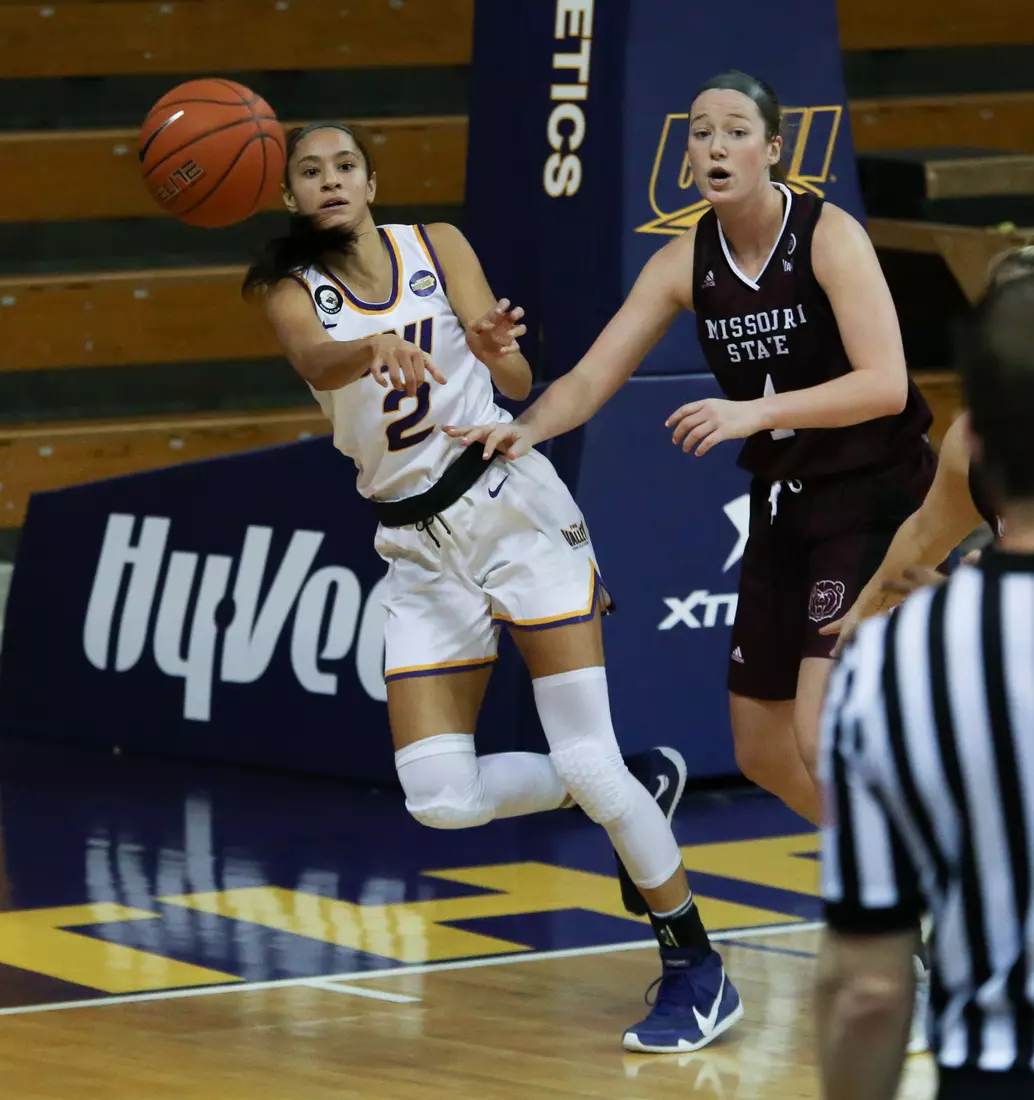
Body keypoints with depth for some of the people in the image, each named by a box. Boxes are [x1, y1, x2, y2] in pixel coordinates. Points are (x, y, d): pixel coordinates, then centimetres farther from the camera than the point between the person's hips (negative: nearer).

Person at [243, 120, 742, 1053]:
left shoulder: (436, 247, 2)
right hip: (420, 548, 3)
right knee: (440, 801, -7)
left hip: (513, 509, -3)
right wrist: (377, 347, -44)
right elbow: (315, 359, -21)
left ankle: (698, 970, 0)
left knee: (587, 761, -13)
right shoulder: (293, 294, 3)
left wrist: (496, 351, -28)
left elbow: (519, 382, -4)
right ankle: (641, 785, 17)